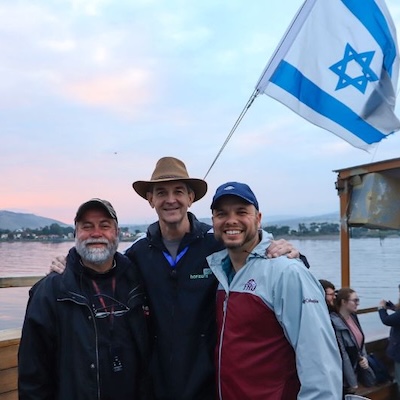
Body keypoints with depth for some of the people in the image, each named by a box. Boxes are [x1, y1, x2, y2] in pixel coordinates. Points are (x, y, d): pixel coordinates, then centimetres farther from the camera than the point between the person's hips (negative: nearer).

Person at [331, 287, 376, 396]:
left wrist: (364, 358, -6)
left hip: (357, 367, 8)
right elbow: (342, 354, -21)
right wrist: (352, 382, -16)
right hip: (345, 374, -8)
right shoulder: (335, 323, -24)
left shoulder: (353, 316, 2)